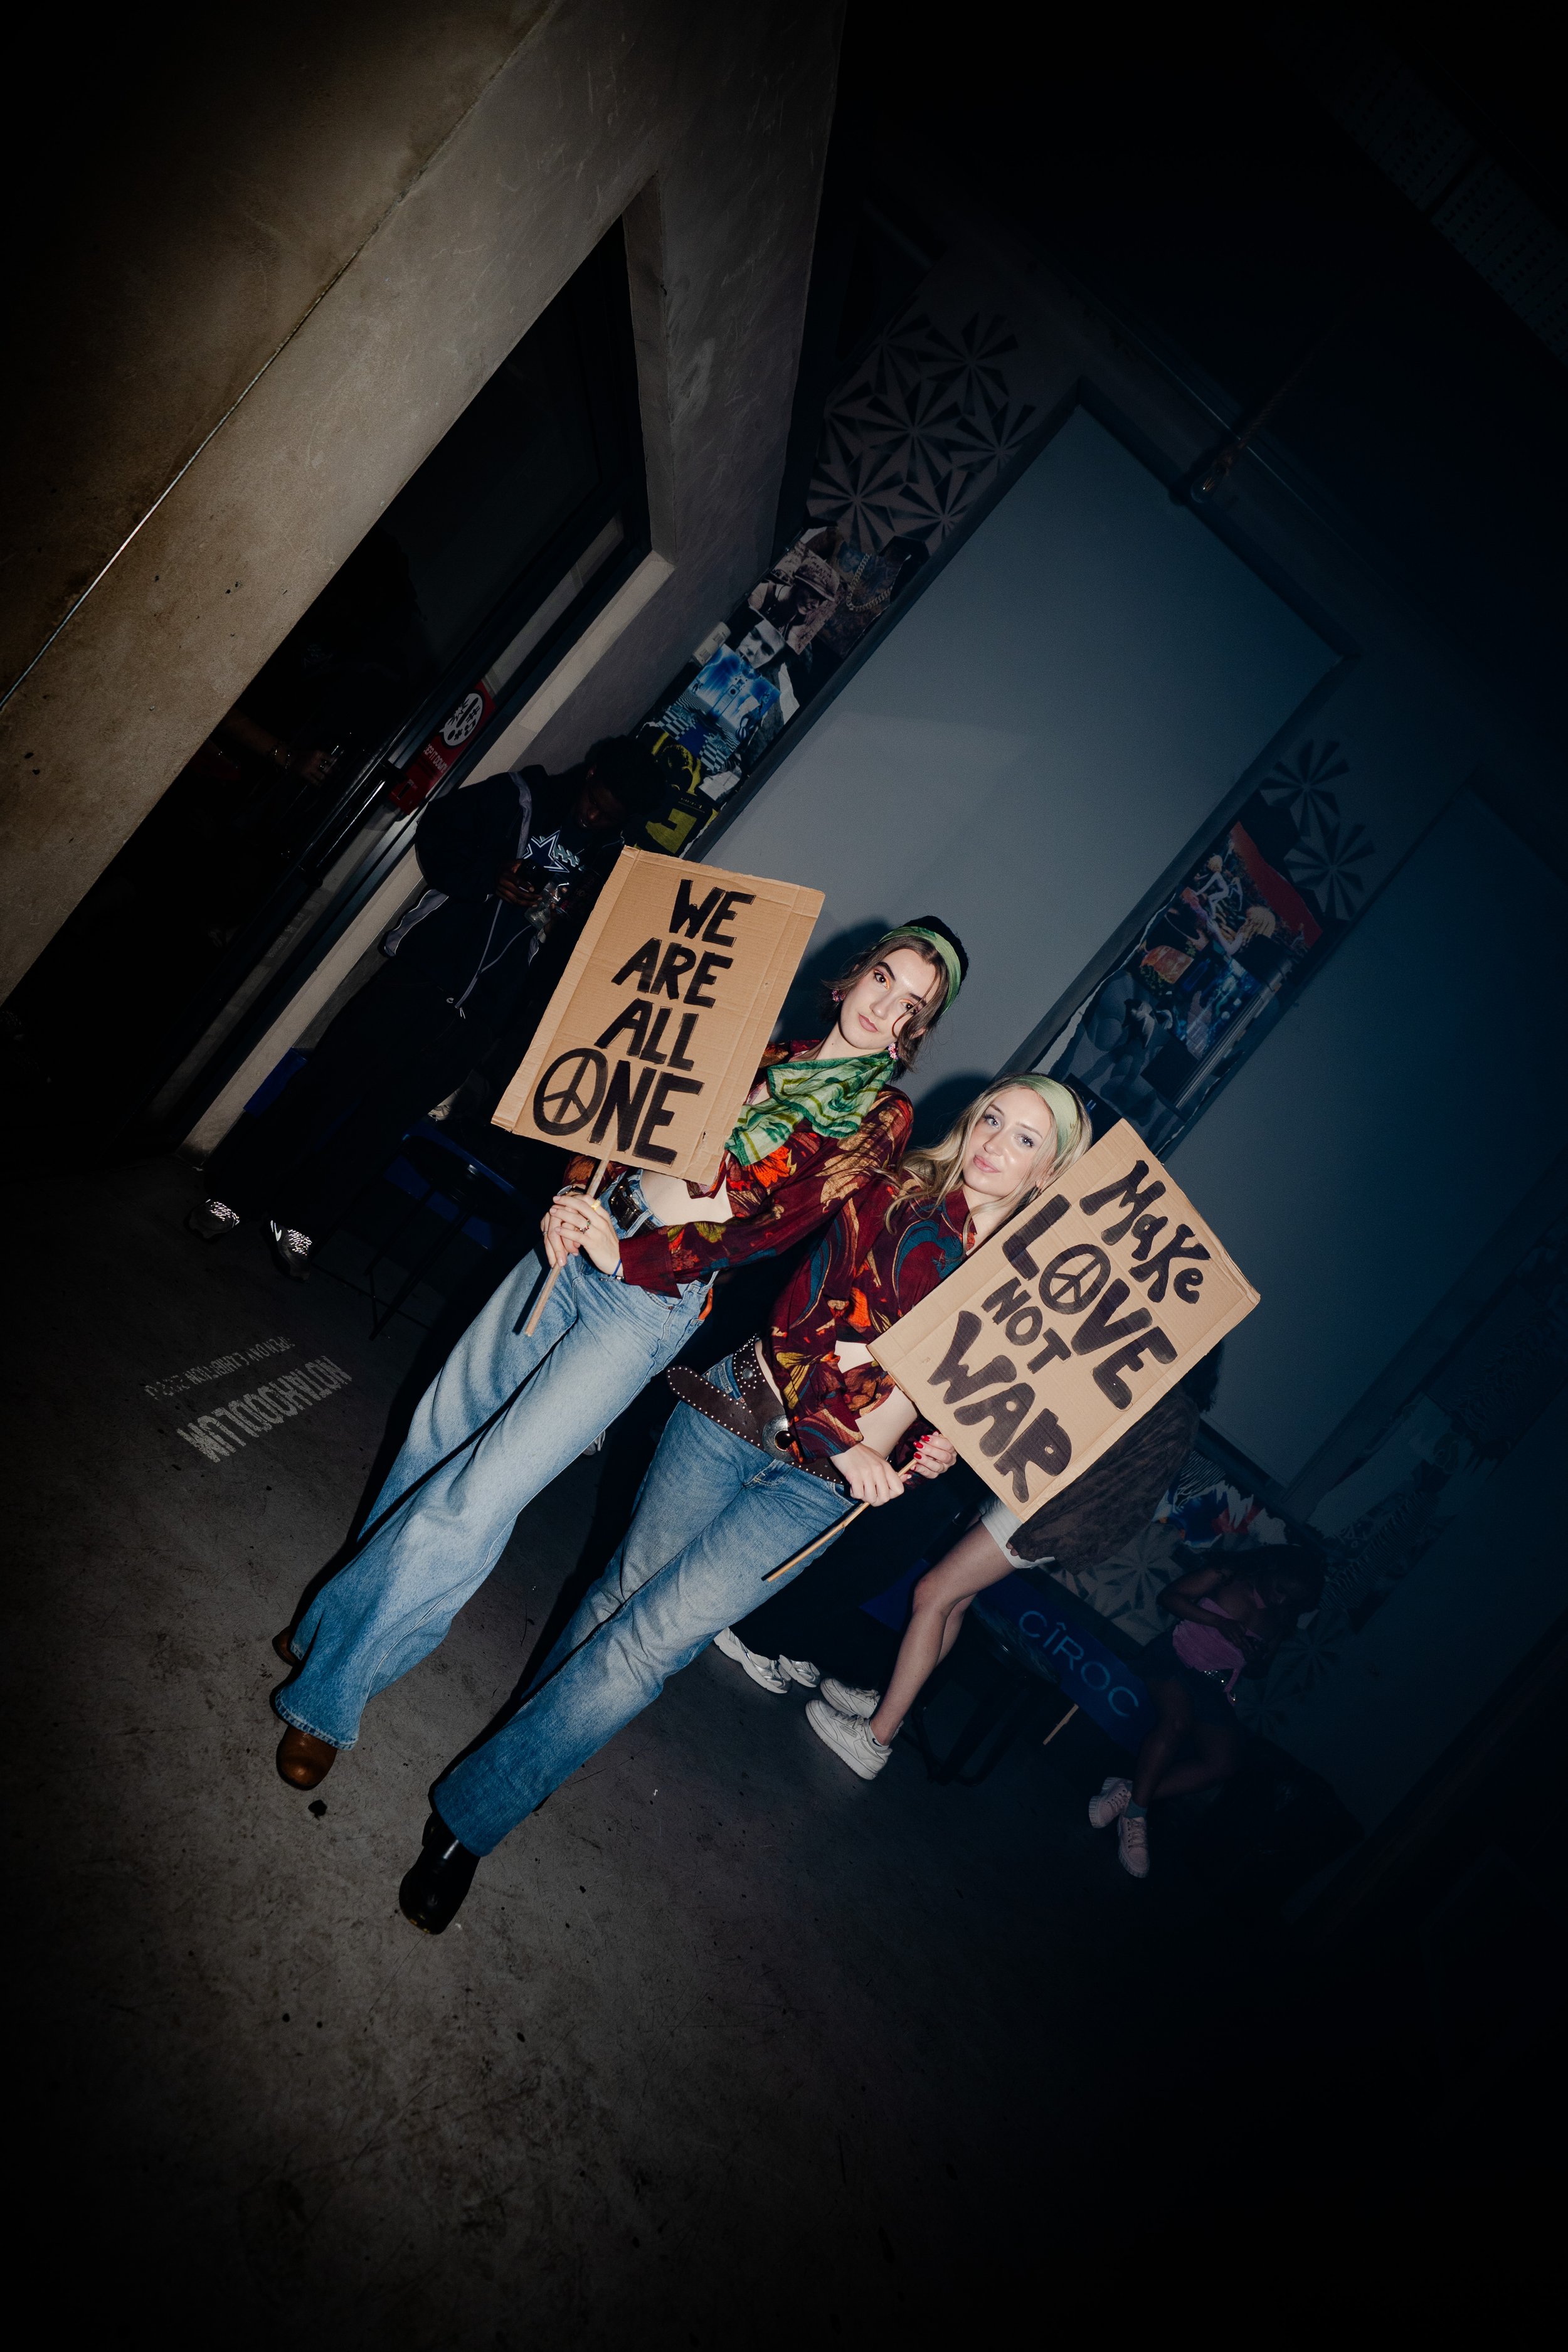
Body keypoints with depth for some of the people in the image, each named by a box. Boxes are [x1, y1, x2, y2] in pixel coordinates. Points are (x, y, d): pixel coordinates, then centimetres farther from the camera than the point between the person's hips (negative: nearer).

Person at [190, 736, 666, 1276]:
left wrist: (583, 905, -15)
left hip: (478, 1008, 2)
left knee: (394, 1109, 2)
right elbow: (436, 832, 4)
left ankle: (299, 1222, 14)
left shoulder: (615, 862, 5)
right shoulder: (521, 798, 0)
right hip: (426, 963, -1)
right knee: (334, 1076, -1)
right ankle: (233, 1195, 12)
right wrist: (488, 877, -11)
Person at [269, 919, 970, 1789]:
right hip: (579, 1243, 5)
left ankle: (328, 1698, 12)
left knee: (471, 1502, -7)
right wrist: (573, 1201, -9)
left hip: (649, 1301, -5)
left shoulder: (879, 1120, -5)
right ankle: (348, 1613, 39)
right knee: (441, 1430, 14)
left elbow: (772, 1230, -15)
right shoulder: (763, 1047, 9)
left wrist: (624, 1256, -23)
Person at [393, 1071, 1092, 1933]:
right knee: (627, 1587, 9)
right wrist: (838, 1438, -18)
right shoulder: (892, 1196, -4)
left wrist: (931, 1452, -10)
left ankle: (470, 1817, 10)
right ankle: (535, 1738, 37)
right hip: (741, 1409, 1)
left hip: (818, 1486, 0)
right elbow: (795, 1323, -9)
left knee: (650, 1641, -4)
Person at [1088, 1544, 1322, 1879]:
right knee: (1178, 1721, -36)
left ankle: (1130, 1793, -20)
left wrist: (1257, 1660, -4)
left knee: (1224, 1762, -22)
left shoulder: (1282, 1621, 13)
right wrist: (1218, 1621, -17)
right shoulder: (1227, 1577, -1)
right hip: (1175, 1659, -5)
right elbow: (1169, 1596, -5)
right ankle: (1135, 1814, -27)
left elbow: (1260, 1669, 21)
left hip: (1215, 1687, 5)